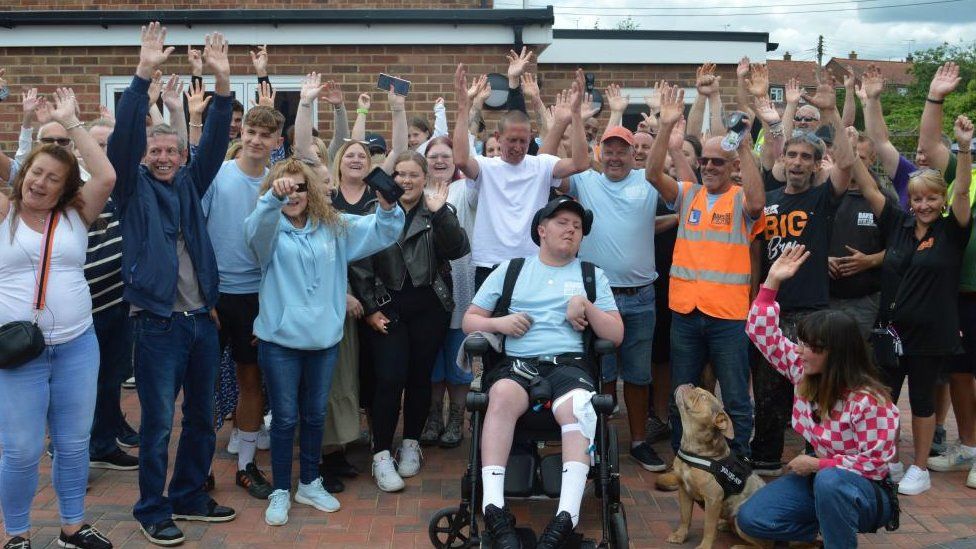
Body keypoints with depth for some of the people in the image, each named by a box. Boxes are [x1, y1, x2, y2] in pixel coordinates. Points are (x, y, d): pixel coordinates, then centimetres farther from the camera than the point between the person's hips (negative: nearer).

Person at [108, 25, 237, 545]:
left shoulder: (189, 184, 12)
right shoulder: (133, 187, 1)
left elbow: (214, 140, 3)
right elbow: (124, 134, -13)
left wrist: (222, 82, -8)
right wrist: (143, 73, -21)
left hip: (201, 320, 5)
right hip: (157, 323, -5)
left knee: (201, 418, 13)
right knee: (158, 422, 1)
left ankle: (189, 496, 29)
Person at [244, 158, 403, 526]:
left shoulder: (334, 227, 6)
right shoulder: (269, 230, -5)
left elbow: (381, 233, 8)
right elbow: (256, 227, -29)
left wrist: (387, 207, -15)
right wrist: (273, 196, -50)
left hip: (323, 339, 4)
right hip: (280, 340, -3)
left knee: (315, 415, 16)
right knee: (284, 418, 6)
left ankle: (309, 484, 33)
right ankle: (280, 491, 22)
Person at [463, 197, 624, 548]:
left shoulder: (593, 276, 20)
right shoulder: (510, 270, 19)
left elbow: (616, 335, 12)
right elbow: (469, 321, 17)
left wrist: (586, 306, -4)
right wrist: (499, 323, -4)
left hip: (568, 363, 0)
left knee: (578, 408, -36)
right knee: (501, 396, -36)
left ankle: (566, 516, -44)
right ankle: (494, 509, -39)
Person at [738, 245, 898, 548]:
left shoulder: (870, 402, -24)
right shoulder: (802, 370, -6)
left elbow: (875, 461, -20)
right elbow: (763, 334, -5)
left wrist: (816, 464, -22)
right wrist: (772, 283, -13)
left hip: (864, 491, -6)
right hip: (818, 476, 7)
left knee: (829, 483, -42)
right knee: (750, 519, -8)